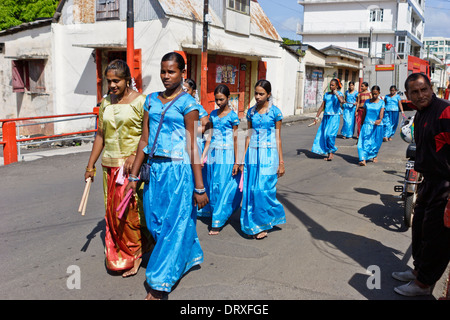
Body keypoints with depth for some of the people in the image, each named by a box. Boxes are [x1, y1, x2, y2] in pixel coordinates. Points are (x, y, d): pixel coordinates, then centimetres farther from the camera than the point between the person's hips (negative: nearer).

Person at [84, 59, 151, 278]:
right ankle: (118, 255, 24)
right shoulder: (106, 103, 11)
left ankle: (135, 254, 15)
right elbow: (100, 135, 15)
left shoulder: (140, 102, -7)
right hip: (110, 165, 6)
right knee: (112, 212, 9)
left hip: (133, 165, -6)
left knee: (130, 210, -5)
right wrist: (90, 165, 15)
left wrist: (135, 156, -23)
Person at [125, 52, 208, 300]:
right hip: (154, 168, 7)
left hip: (178, 170, -7)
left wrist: (199, 187, -12)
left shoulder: (187, 103, -7)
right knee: (156, 222, 13)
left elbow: (192, 146, -11)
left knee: (173, 224, -1)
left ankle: (159, 284, 9)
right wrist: (133, 175, 11)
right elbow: (145, 140, 12)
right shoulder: (151, 100, 11)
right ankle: (191, 256, 38)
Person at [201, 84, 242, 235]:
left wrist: (236, 162, -8)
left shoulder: (232, 116, -6)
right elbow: (210, 137, 14)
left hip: (226, 156, -5)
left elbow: (235, 140, -6)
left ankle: (217, 222, 1)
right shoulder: (213, 114, 10)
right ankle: (215, 214, 23)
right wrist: (203, 156, 10)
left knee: (223, 186, -4)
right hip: (213, 154, 5)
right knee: (213, 186, 8)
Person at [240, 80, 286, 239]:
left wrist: (281, 162, -1)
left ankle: (263, 225, 11)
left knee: (263, 189, -5)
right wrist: (243, 160, 10)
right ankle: (253, 224, 16)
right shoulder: (251, 111, 8)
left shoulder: (275, 112, -3)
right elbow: (249, 136, 12)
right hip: (252, 154, 4)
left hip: (268, 154, -4)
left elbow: (278, 138, -1)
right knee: (251, 189, 3)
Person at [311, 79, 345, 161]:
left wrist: (336, 93, -11)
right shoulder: (326, 95, 14)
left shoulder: (339, 94, 1)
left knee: (330, 134, -17)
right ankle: (328, 153, 13)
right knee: (323, 134, 1)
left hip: (334, 117, -5)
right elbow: (322, 106, 15)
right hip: (326, 117, 5)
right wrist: (317, 117, 10)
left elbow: (342, 101, -23)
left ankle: (332, 151, -2)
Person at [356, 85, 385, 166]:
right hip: (367, 124, 1)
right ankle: (363, 159, -22)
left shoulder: (381, 102, 2)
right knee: (364, 141, -13)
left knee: (376, 142, 10)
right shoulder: (367, 102, 8)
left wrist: (380, 119, -33)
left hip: (377, 125, 0)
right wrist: (363, 123, 16)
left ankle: (374, 155, 35)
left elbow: (381, 112, -13)